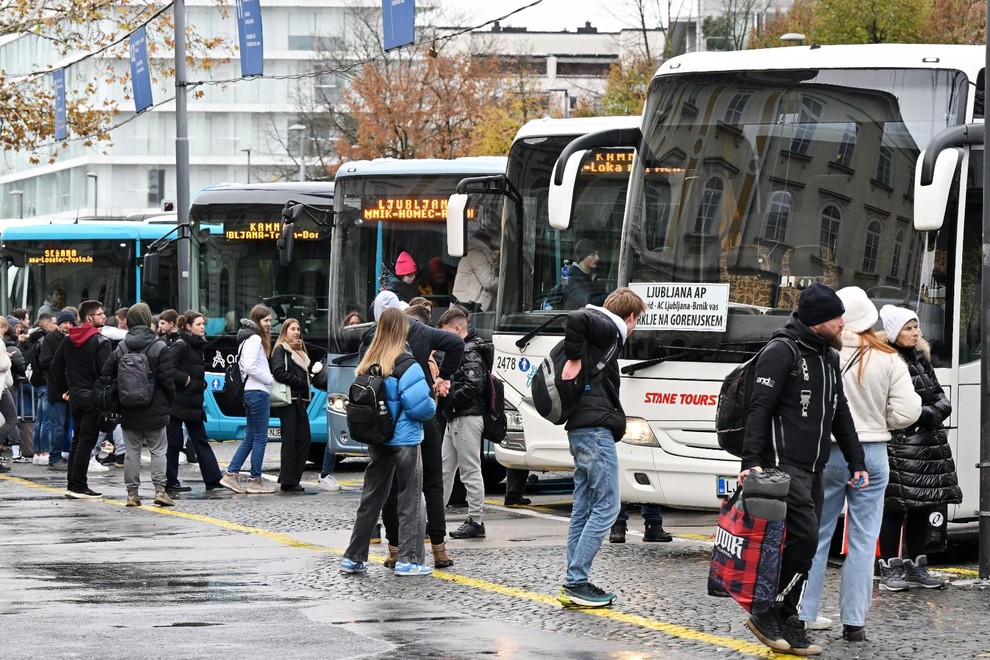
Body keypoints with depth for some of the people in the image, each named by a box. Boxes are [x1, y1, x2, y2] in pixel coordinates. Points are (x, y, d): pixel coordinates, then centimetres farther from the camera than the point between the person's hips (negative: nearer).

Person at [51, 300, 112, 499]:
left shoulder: (68, 340, 9)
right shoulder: (101, 341, -14)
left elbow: (56, 365, 12)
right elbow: (106, 371, -20)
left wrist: (64, 389, 17)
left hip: (74, 396, 7)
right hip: (93, 397, -7)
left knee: (77, 440, 15)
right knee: (86, 442, -4)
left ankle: (72, 485, 16)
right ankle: (79, 487, -5)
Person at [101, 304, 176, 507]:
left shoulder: (120, 347, 3)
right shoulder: (159, 347, -8)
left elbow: (107, 374, 3)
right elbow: (167, 378, -10)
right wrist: (169, 404, 3)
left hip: (128, 412, 3)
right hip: (154, 410, -3)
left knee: (131, 451, 8)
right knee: (158, 450, 4)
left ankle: (132, 493, 8)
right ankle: (159, 489, -6)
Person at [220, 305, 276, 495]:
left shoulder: (249, 338, 18)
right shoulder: (255, 339, -12)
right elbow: (250, 367, -21)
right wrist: (270, 379, -11)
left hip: (252, 392, 10)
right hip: (258, 392, -10)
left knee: (250, 437, 12)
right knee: (260, 438, -4)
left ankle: (231, 474, 10)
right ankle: (255, 481, 0)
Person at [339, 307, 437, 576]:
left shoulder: (367, 364, 4)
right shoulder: (406, 366, -16)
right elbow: (420, 406, -18)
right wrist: (434, 405, 2)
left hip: (376, 440, 6)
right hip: (404, 441, -6)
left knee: (371, 498, 14)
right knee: (410, 500, 3)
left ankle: (354, 558, 16)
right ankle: (409, 559, 1)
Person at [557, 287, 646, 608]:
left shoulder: (602, 329, 21)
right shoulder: (608, 328, -6)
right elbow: (576, 317, -24)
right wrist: (574, 360, -18)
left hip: (582, 430, 10)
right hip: (596, 428, -10)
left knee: (584, 508, 11)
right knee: (606, 506, -8)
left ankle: (575, 584, 11)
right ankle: (576, 581, -11)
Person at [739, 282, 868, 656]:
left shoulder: (829, 358, 19)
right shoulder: (782, 352, -8)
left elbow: (840, 414, 26)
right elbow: (760, 409, -14)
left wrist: (857, 463, 21)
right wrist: (751, 462, -22)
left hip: (813, 470, 9)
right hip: (783, 464, -9)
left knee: (805, 544, 5)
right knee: (804, 537, -17)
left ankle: (785, 621, 10)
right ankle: (767, 615, -9)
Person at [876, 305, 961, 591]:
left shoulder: (920, 358, 16)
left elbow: (938, 393, 19)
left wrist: (937, 411, -2)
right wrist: (929, 413, -12)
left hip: (929, 443, 9)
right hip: (899, 443, -9)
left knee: (921, 506, 12)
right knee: (896, 506, -5)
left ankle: (915, 567, 20)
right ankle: (890, 569, 0)